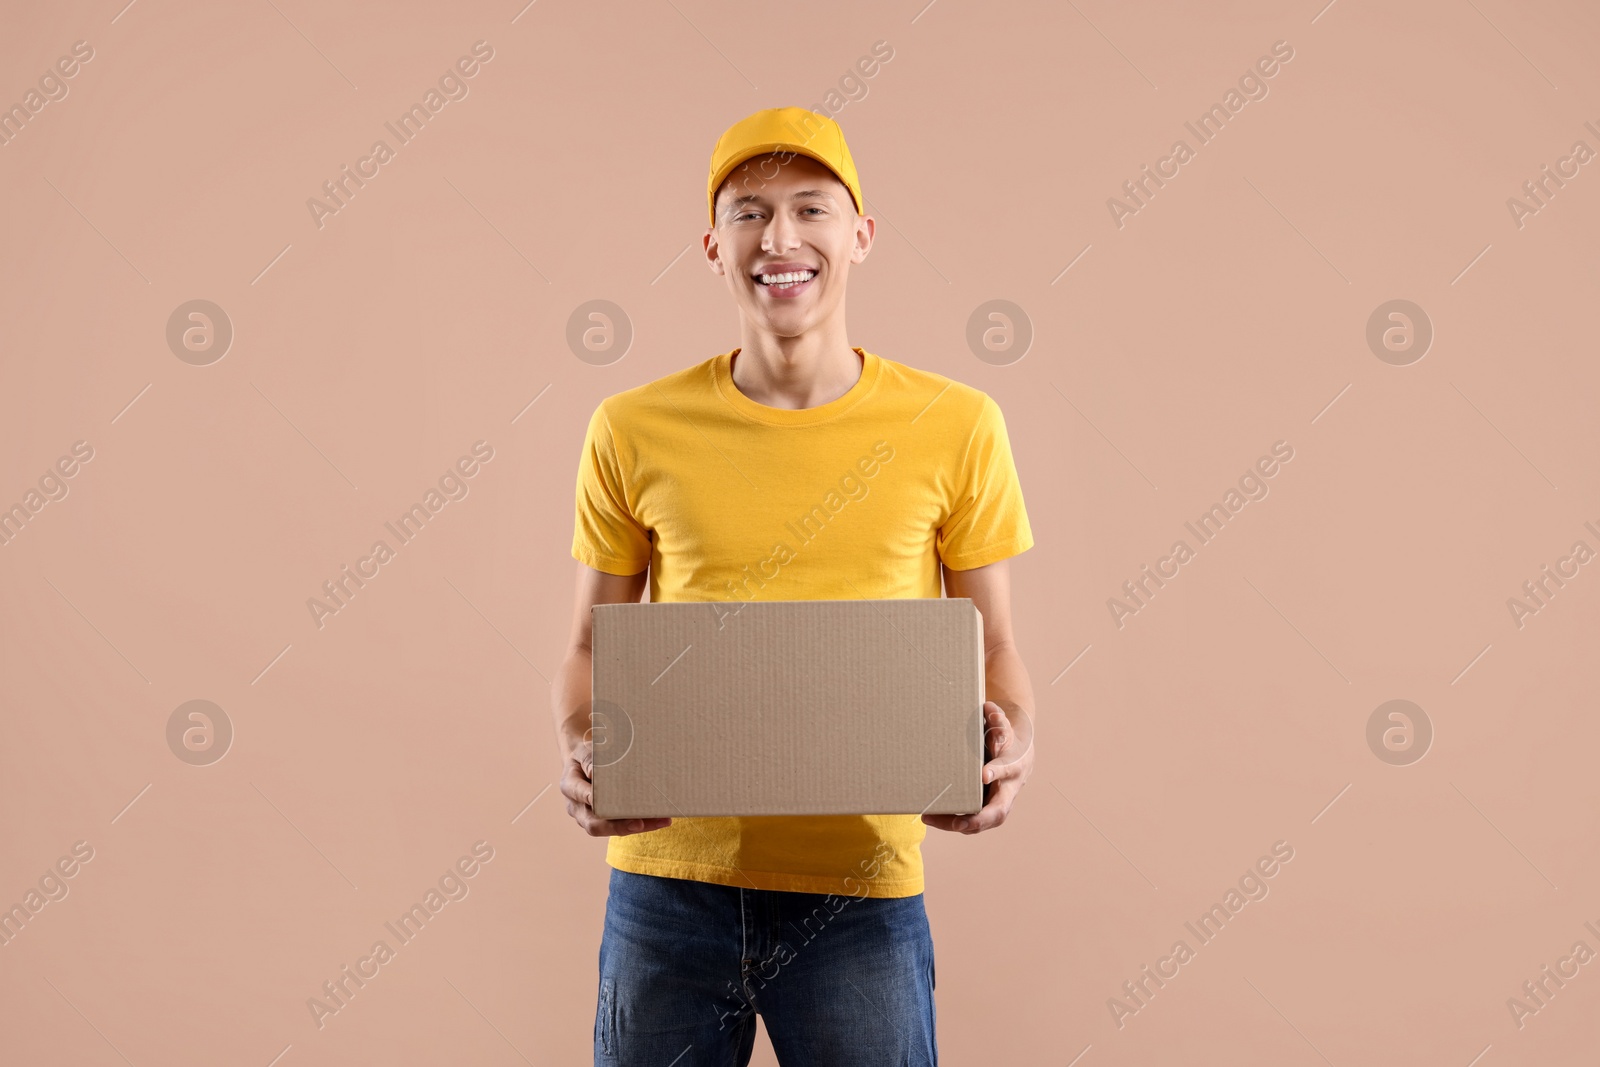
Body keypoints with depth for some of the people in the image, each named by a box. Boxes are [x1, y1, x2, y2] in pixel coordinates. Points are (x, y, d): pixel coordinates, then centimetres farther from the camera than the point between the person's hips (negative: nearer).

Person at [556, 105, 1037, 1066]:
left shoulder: (954, 427, -1)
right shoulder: (635, 431, 0)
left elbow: (993, 646, 6)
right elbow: (592, 648, 8)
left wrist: (1011, 740, -14)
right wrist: (582, 752, -11)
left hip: (860, 891, 0)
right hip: (669, 879, 1)